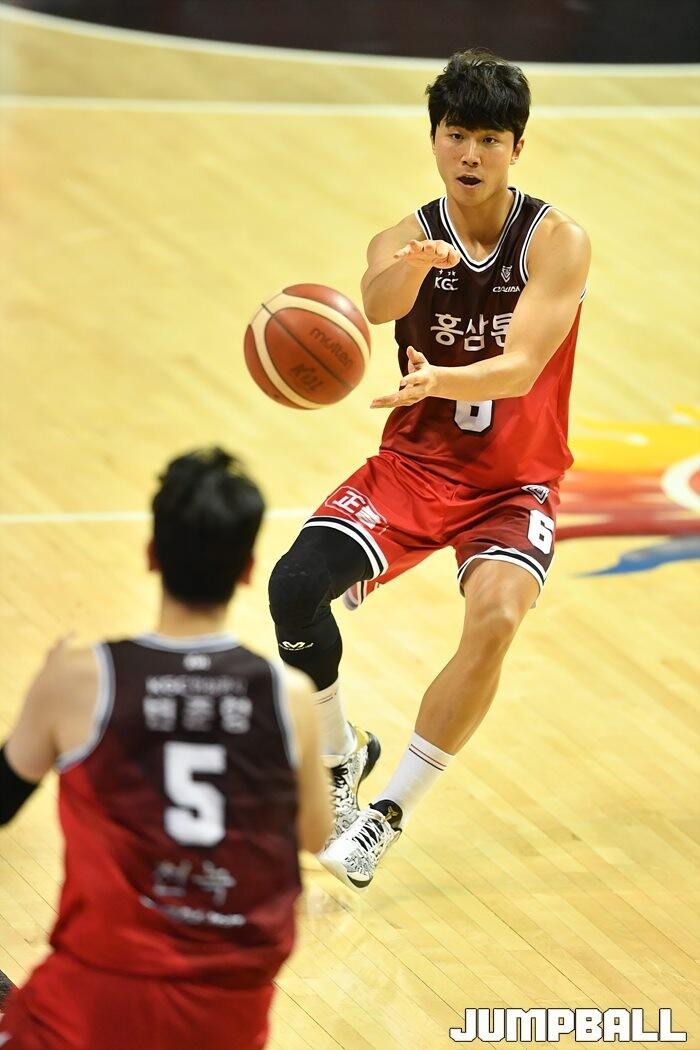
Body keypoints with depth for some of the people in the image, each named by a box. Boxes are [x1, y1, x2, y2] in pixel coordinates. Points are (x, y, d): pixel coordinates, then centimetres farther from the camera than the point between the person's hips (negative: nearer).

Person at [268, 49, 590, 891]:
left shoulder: (557, 243, -13)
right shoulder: (406, 239, -6)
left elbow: (521, 366, -26)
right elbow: (377, 302, -31)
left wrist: (437, 381, -47)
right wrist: (413, 266, -56)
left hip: (516, 484, -2)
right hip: (417, 465, 2)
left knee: (495, 618, -31)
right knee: (295, 586, -20)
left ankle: (388, 813, -16)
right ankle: (340, 754, 9)